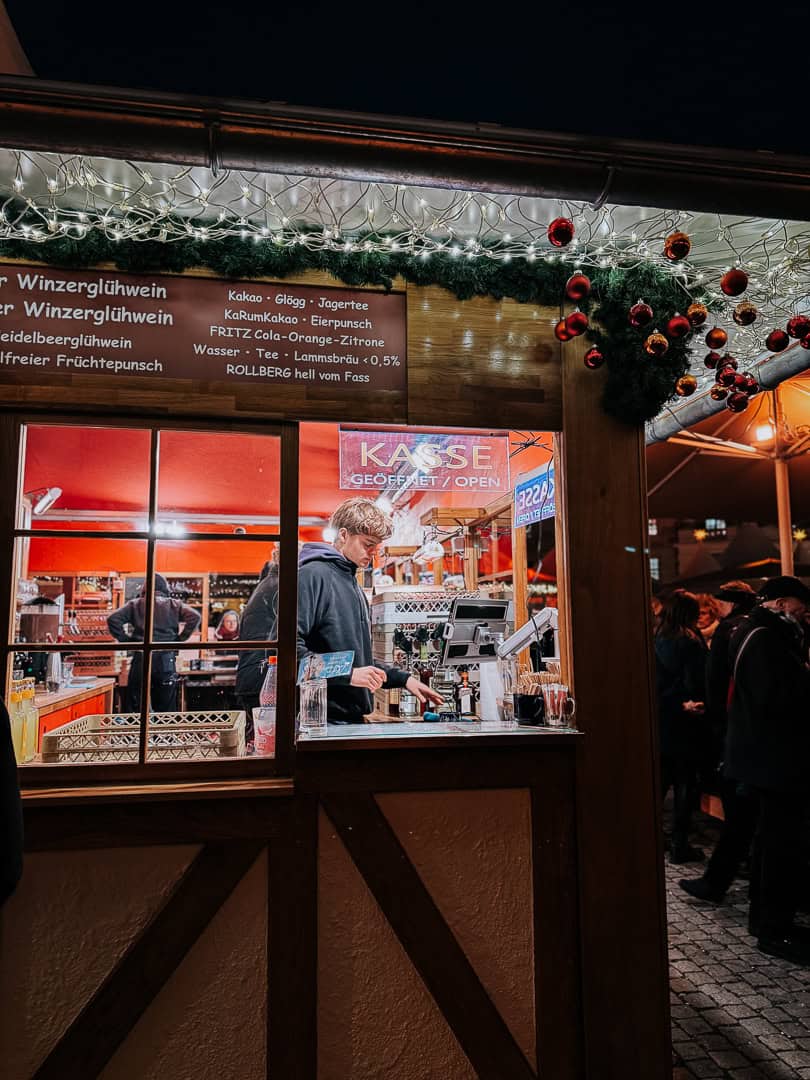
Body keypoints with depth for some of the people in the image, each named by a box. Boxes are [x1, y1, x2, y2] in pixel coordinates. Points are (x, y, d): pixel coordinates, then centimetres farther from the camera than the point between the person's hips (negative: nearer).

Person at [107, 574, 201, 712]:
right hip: (166, 660, 0)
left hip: (141, 659, 0)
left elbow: (113, 619, -3)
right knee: (167, 709, 9)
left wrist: (125, 640, 3)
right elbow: (195, 616, -5)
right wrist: (179, 639, 1)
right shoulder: (174, 604, 8)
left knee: (134, 707, 8)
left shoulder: (135, 604, 8)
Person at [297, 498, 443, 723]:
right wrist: (348, 675, -23)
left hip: (354, 717, 9)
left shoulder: (354, 586, 19)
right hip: (323, 719, -9)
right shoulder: (313, 574, -11)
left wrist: (403, 678, 16)